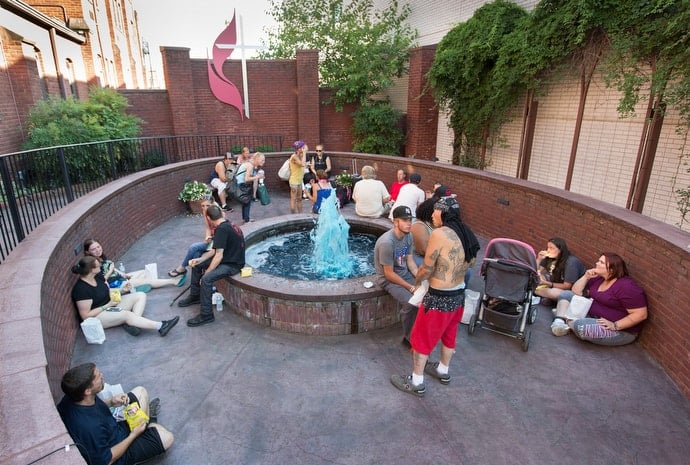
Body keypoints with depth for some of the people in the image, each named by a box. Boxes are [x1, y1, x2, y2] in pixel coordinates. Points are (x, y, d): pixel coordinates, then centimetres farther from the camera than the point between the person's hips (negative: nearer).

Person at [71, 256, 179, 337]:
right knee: (127, 314, -34)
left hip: (110, 304, 9)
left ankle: (133, 323, -27)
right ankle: (160, 327, -39)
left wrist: (121, 290, -8)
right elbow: (86, 316, -20)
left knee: (141, 295, -4)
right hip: (97, 315, -9)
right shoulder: (81, 289, -22)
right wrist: (108, 305, -21)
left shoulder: (98, 276, 1)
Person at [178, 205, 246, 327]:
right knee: (196, 265, 16)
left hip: (233, 265, -11)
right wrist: (199, 260, 0)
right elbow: (214, 250, 11)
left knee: (206, 279, -28)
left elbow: (218, 256, -23)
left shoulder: (221, 229, -23)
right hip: (228, 258, 11)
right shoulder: (229, 225, 7)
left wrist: (206, 272, -14)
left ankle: (206, 315, -16)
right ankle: (195, 296, 31)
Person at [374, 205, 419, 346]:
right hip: (388, 279, -7)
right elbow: (389, 274, -22)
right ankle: (409, 338, -2)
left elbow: (410, 262, 4)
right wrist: (411, 287, -19)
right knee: (411, 303, -26)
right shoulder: (387, 242, -27)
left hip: (405, 274, 8)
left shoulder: (408, 236, -3)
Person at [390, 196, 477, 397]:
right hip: (459, 294, 8)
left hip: (439, 297, -8)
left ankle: (416, 382, 21)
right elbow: (470, 262, 13)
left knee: (421, 337, 9)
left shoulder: (439, 234, -22)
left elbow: (427, 269, -18)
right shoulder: (465, 234, 1)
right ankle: (443, 370, 45)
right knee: (448, 334, 25)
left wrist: (416, 281, 1)